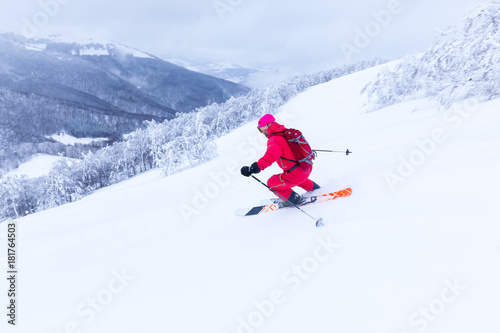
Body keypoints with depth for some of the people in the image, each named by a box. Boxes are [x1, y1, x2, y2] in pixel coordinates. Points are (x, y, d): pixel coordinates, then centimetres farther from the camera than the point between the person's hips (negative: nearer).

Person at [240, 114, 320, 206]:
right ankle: (314, 188, 47)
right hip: (308, 167, 9)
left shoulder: (274, 141, -20)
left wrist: (253, 168, -44)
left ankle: (293, 199, 16)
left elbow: (269, 157, -38)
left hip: (297, 174, -9)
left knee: (272, 183, 9)